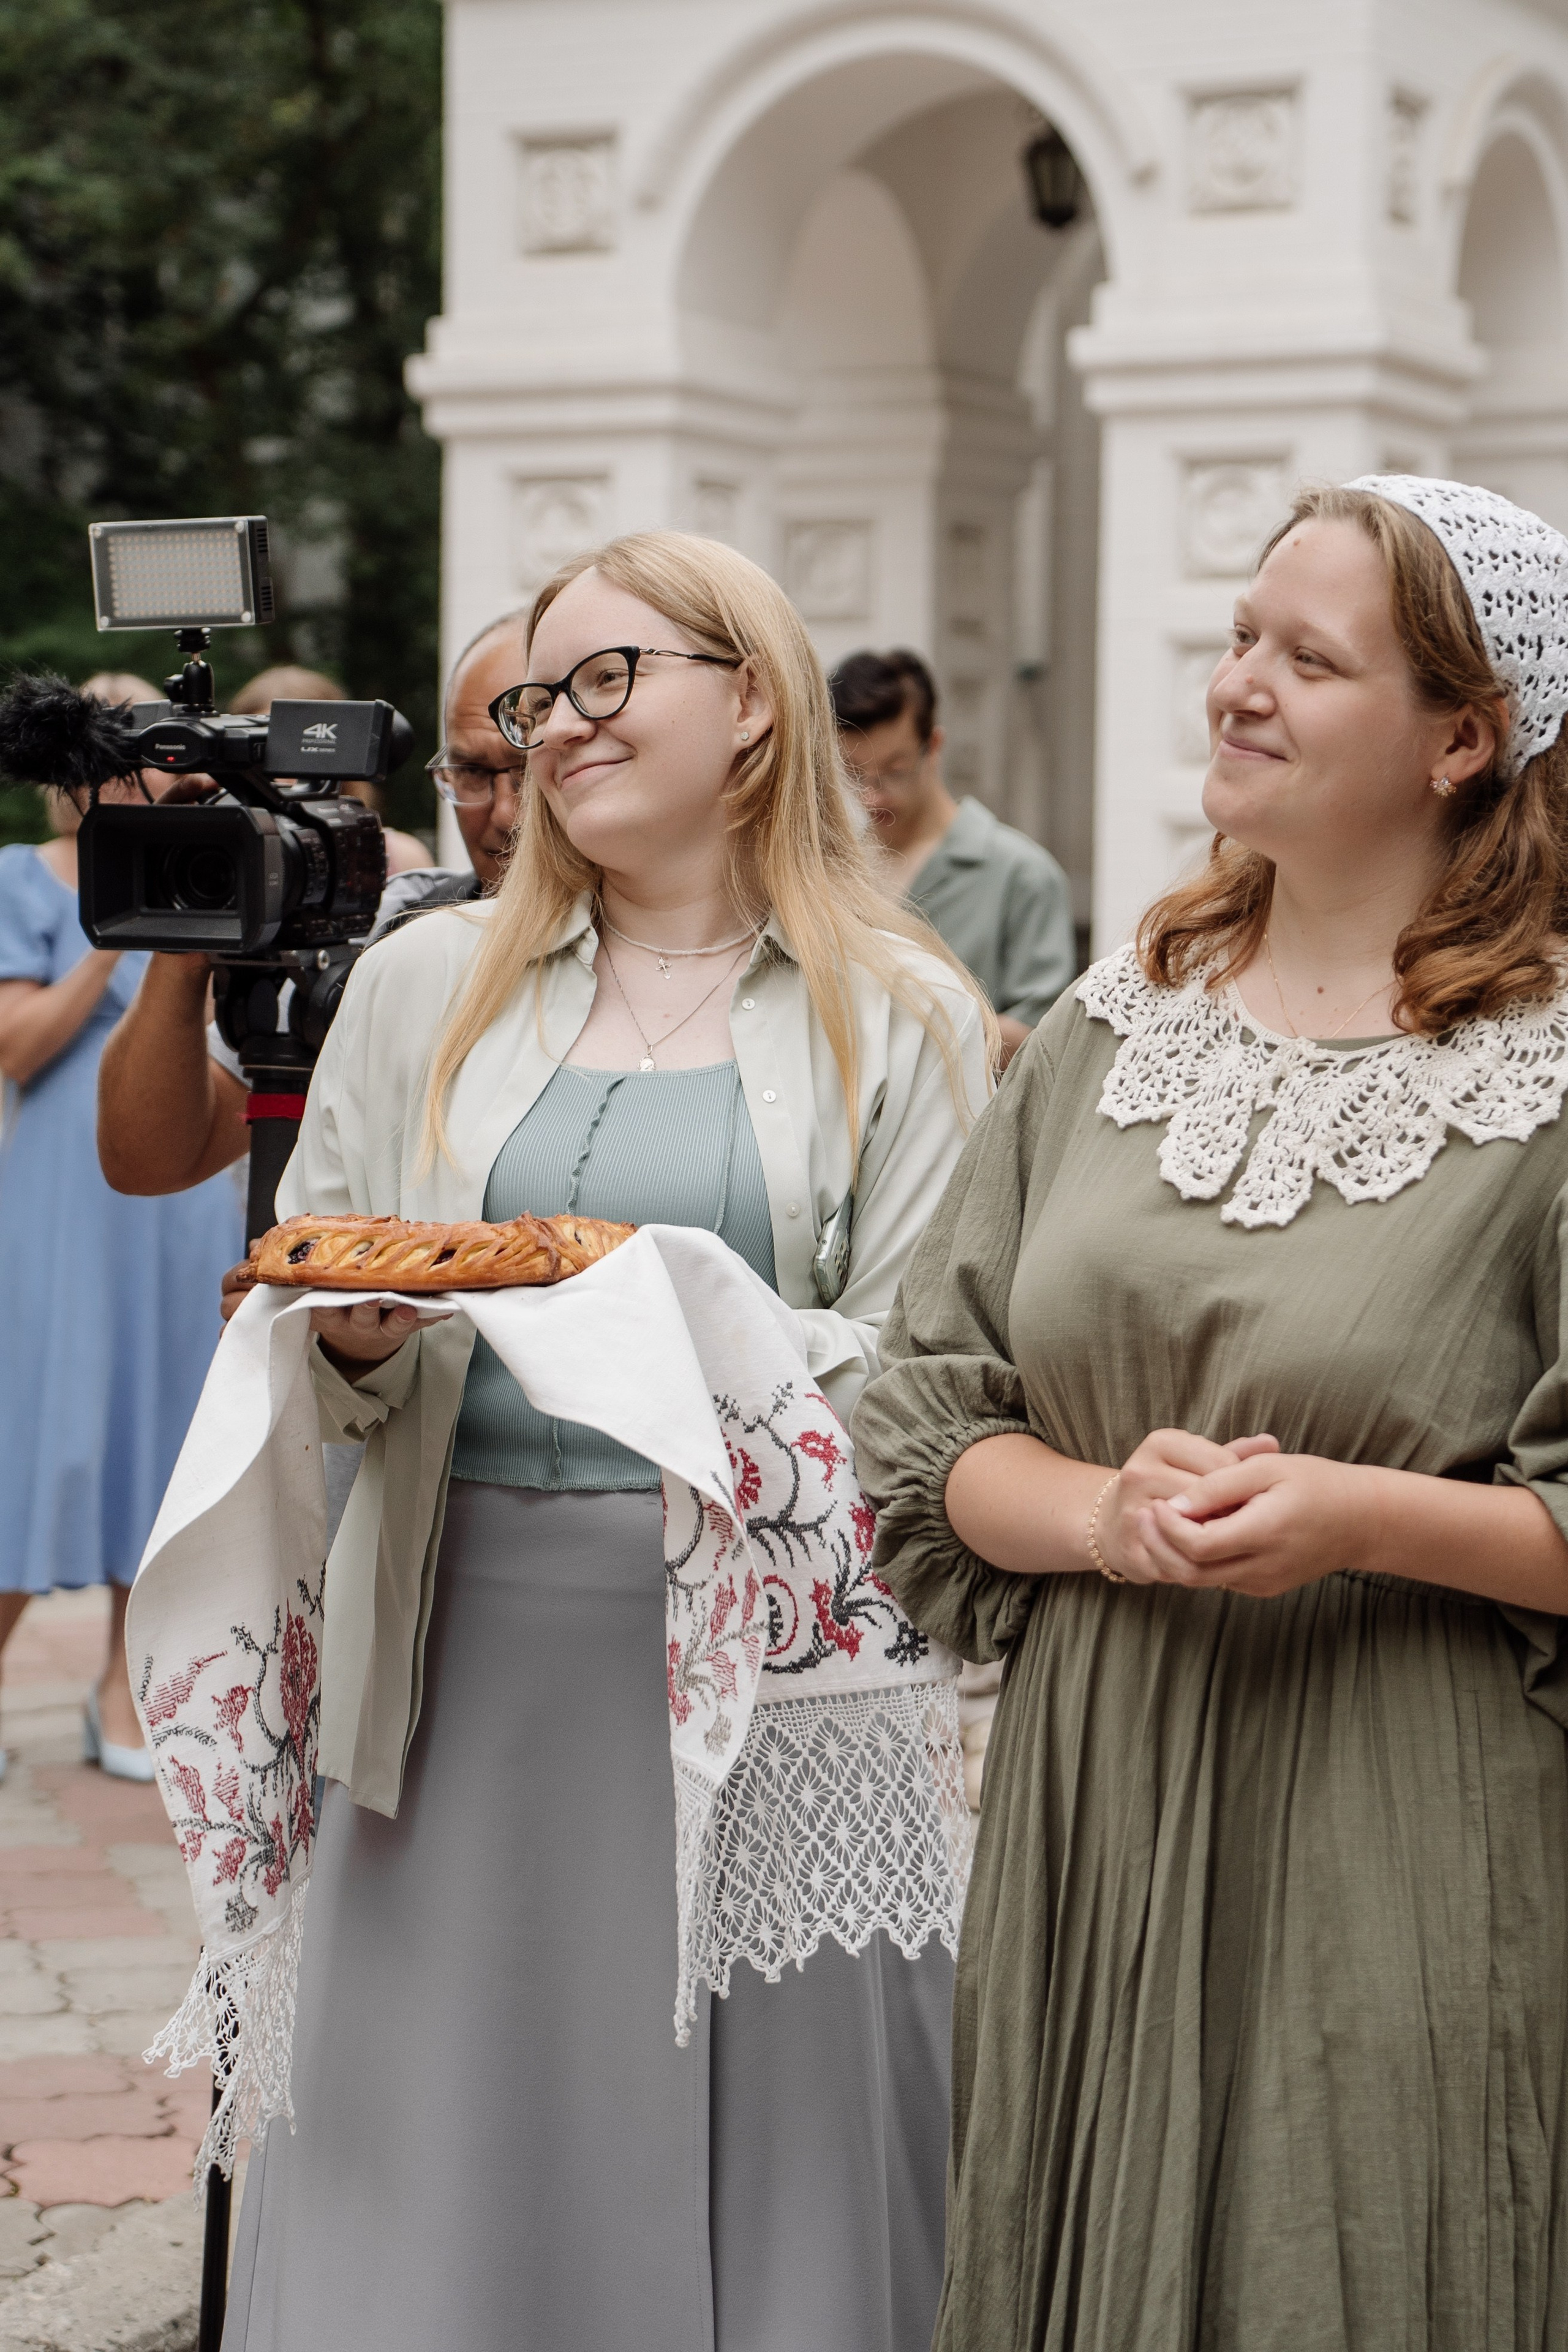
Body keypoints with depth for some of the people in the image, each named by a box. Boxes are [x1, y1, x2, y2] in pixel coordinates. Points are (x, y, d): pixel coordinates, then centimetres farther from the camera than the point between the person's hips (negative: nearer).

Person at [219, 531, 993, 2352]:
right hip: (474, 1640, 3)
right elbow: (302, 1324, 15)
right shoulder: (426, 985, 12)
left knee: (744, 2129, 2)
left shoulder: (899, 1018, 3)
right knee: (450, 2163, 6)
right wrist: (353, 1343, -7)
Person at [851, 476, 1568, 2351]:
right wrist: (1102, 1511, -11)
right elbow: (922, 1431, 7)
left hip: (1406, 1863, -4)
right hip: (1097, 1833, 5)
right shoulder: (1116, 1028, 7)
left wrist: (1360, 1518, -21)